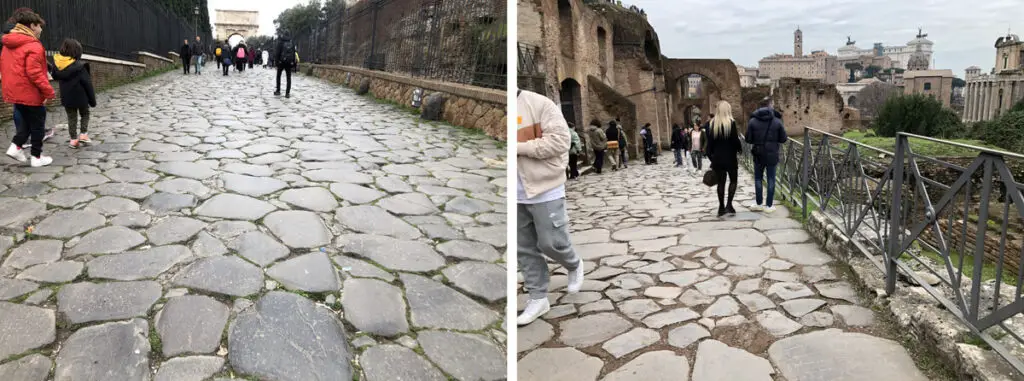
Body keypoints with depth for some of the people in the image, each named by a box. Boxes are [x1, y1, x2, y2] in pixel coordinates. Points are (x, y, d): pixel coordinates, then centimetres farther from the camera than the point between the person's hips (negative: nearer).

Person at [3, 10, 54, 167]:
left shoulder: (8, 44, 11)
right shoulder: (32, 46, -18)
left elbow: (4, 68, 17)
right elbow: (34, 73, -24)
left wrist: (8, 87, 24)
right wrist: (49, 92, -19)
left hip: (14, 92, 8)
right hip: (30, 93, -8)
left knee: (27, 121, 24)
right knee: (37, 125, 5)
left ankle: (16, 146, 12)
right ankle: (37, 157, 11)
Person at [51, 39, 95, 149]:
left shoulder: (57, 63, -4)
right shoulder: (79, 66, -18)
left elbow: (55, 77, 12)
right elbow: (87, 84, -13)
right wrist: (92, 100, -6)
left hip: (66, 98, 4)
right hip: (80, 97, -4)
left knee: (71, 118, 14)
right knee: (85, 114, 19)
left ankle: (73, 139, 14)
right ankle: (83, 134, 9)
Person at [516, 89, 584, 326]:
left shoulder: (537, 103, -11)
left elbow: (561, 140, -18)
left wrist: (519, 147, -22)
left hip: (545, 191, -5)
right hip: (517, 195, 5)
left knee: (551, 243, 3)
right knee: (524, 249, 10)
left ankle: (574, 266, 36)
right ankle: (538, 298, 24)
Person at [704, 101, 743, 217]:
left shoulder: (710, 124, 2)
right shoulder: (731, 123, -10)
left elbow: (709, 142, 5)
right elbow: (735, 140, -10)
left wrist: (711, 157, 12)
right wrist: (740, 148, 10)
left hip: (717, 157, 3)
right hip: (730, 157, -3)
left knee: (721, 182, 9)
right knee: (733, 180, 10)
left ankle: (722, 207, 9)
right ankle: (729, 204, -3)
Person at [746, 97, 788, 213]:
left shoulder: (753, 121, -6)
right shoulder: (777, 121, -6)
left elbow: (748, 139, -4)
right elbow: (783, 139, -2)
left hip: (758, 155, 1)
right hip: (772, 155, 0)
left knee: (758, 179, 13)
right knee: (771, 179, 7)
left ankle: (758, 204, 17)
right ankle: (769, 206, 8)